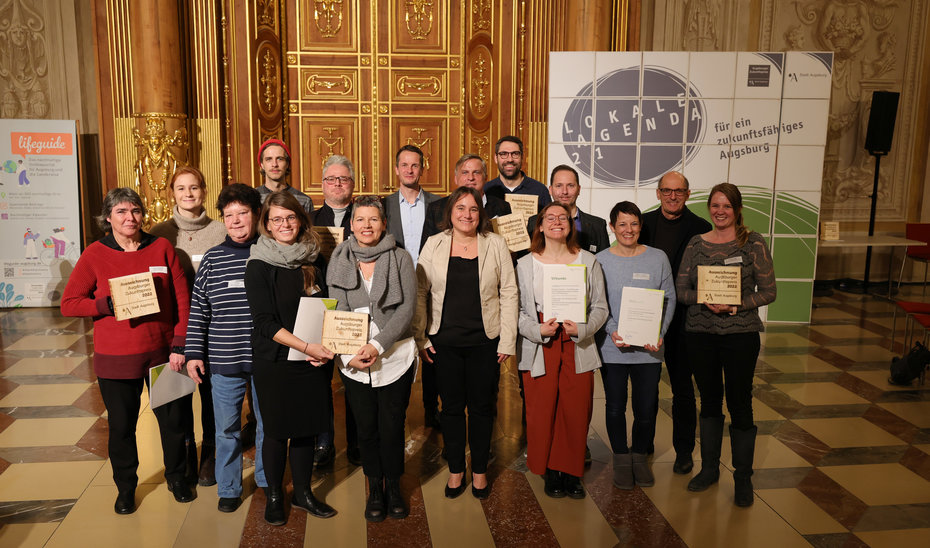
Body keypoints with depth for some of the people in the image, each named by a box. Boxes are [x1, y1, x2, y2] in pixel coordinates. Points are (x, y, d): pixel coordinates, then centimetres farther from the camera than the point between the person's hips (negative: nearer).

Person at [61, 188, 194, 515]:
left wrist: (179, 345, -4)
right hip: (115, 359, -1)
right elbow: (68, 303, -2)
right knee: (121, 426, 12)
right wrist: (109, 305, -17)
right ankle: (125, 486, 35)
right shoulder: (95, 254, -3)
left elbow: (182, 300, -1)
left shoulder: (162, 248, -2)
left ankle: (176, 476, 36)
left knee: (174, 419, 12)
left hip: (162, 353, 1)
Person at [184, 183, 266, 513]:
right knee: (226, 428, 10)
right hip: (223, 361, 1)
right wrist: (193, 353, -1)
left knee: (268, 423, 14)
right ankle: (228, 489, 28)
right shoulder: (212, 259, 2)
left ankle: (267, 480, 34)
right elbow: (198, 309, 3)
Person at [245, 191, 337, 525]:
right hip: (274, 362, -4)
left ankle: (303, 493, 29)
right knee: (277, 430, 8)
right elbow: (265, 322, -14)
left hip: (313, 360, 4)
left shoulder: (314, 259, 4)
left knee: (306, 427, 12)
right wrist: (306, 347, -20)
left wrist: (324, 348, -5)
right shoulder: (259, 265, -8)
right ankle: (274, 496, 27)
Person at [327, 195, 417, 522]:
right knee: (366, 427, 9)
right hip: (353, 361, 1)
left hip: (395, 357, -1)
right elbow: (336, 312, 1)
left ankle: (393, 487, 27)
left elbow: (407, 308, -7)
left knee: (392, 425, 4)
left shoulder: (400, 259, -1)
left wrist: (377, 345, -16)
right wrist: (349, 353, -12)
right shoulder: (339, 262, 4)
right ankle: (375, 488, 29)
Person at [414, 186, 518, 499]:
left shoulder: (495, 244, -1)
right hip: (444, 341, 1)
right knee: (452, 406, 10)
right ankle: (455, 470, 27)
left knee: (482, 407, 9)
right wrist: (420, 338, -1)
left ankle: (479, 470, 27)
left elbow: (509, 293, 0)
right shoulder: (434, 245, 1)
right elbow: (419, 292, 4)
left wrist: (507, 341, -4)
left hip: (485, 342, 0)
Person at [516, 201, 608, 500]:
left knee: (577, 412, 3)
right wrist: (538, 329, -13)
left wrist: (583, 328, -11)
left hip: (578, 348, 1)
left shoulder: (588, 261, 8)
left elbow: (600, 307, 7)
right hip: (539, 351, -1)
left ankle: (571, 471, 22)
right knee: (542, 413, 1)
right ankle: (550, 472, 20)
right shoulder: (525, 264, 6)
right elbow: (518, 311, 4)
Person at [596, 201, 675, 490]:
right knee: (615, 407, 9)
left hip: (649, 348, 1)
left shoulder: (658, 258, 3)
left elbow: (669, 299, 4)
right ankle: (621, 458, 29)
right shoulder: (601, 260, 0)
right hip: (612, 347, 0)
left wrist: (659, 333, -9)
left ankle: (640, 455, 31)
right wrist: (612, 331, -15)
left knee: (646, 408, 6)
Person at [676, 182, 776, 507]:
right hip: (700, 333, 3)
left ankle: (743, 477, 18)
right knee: (709, 400, 13)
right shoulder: (696, 244, 6)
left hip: (740, 333, -2)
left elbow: (768, 292, -3)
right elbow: (680, 290, 4)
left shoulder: (753, 243, -2)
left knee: (740, 404, 2)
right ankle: (709, 468, 28)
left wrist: (735, 305, -17)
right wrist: (704, 299, -14)